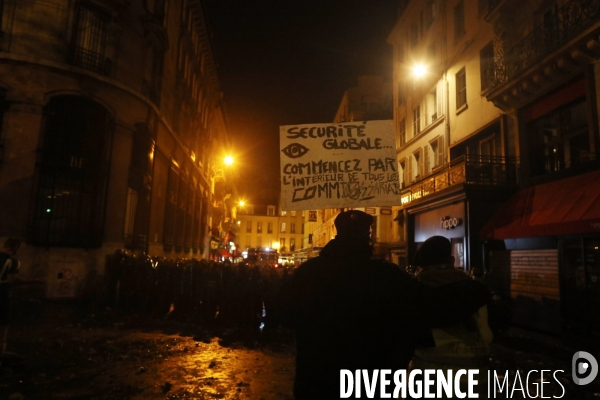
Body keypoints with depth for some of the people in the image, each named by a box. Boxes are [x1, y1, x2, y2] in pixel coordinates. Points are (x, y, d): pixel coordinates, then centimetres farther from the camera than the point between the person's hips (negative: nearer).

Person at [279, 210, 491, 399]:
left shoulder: (307, 271, -8)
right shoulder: (384, 275, -19)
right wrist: (474, 291, 0)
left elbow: (287, 314, 6)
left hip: (314, 383, 3)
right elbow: (432, 307, -16)